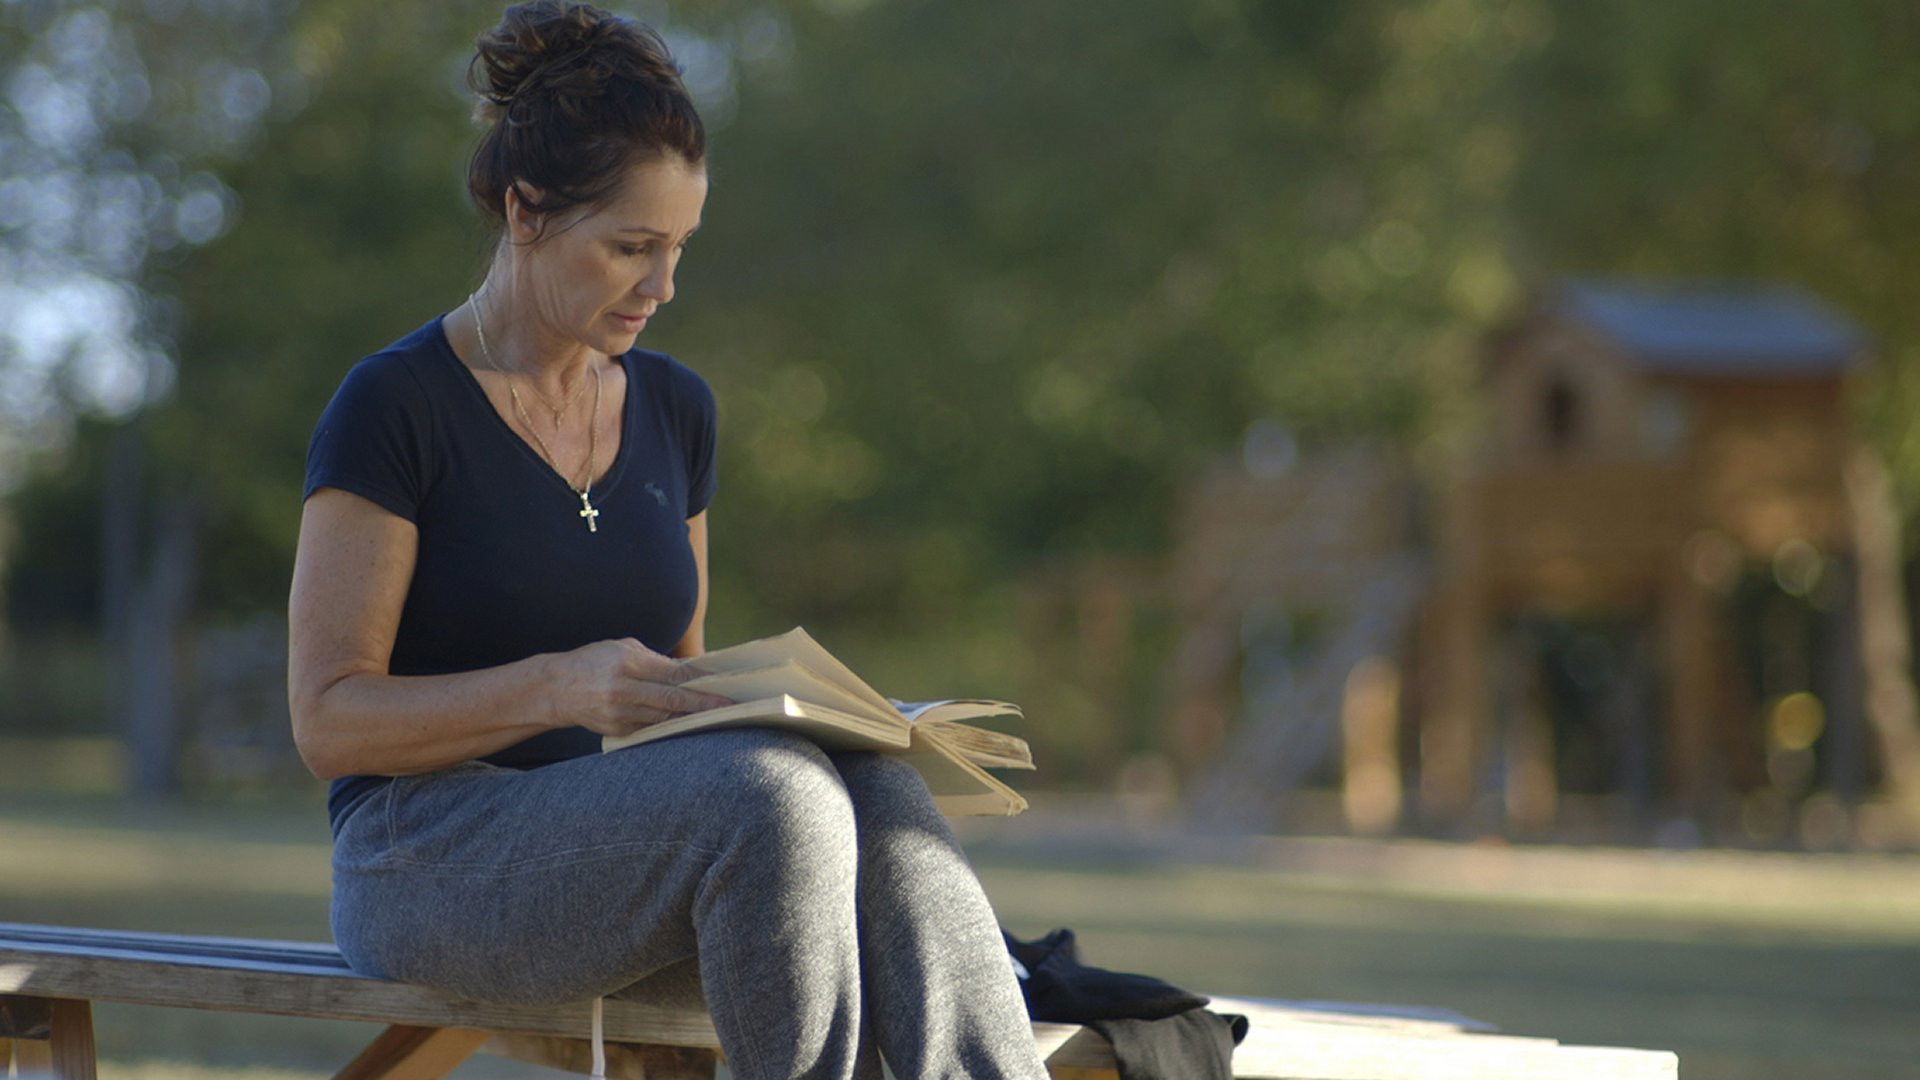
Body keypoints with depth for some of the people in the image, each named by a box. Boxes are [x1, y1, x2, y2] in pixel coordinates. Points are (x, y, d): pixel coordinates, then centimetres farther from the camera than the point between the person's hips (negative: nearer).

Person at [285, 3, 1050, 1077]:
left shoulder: (674, 408, 15)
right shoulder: (393, 407, -5)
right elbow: (330, 721, -10)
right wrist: (557, 688, -24)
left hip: (625, 847, 6)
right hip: (431, 859, -6)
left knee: (880, 792, -28)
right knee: (777, 794, -34)